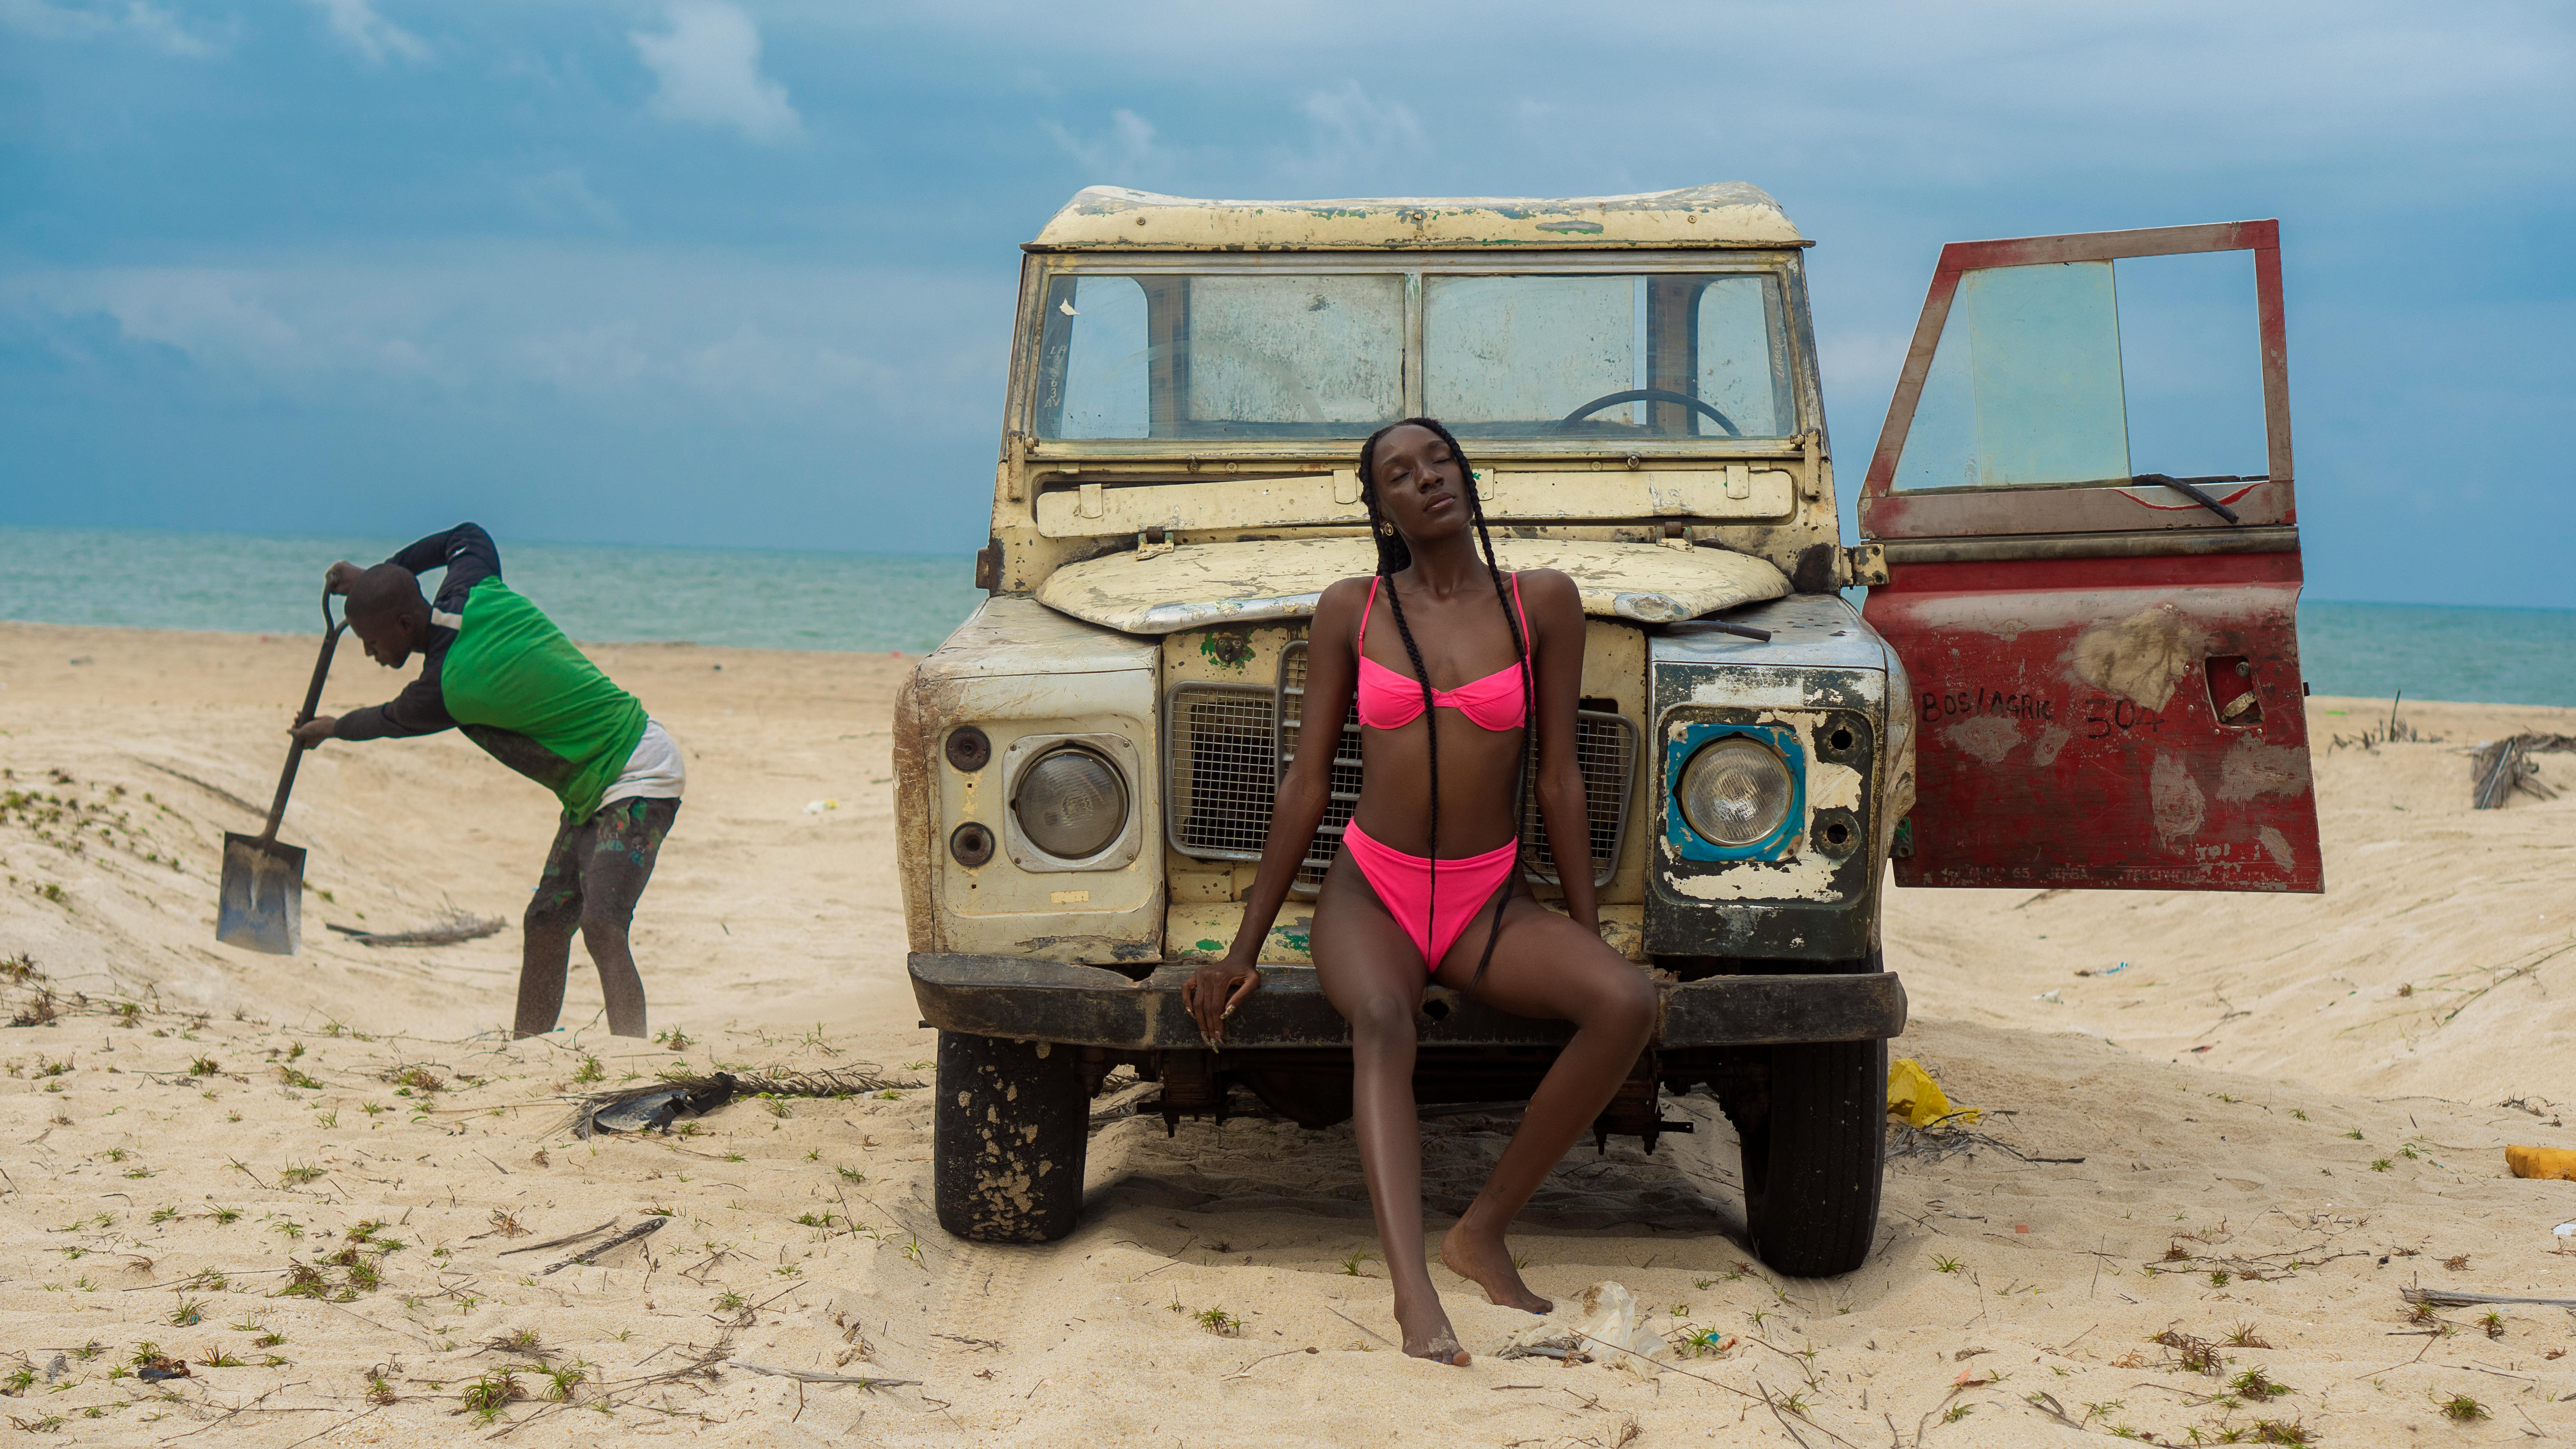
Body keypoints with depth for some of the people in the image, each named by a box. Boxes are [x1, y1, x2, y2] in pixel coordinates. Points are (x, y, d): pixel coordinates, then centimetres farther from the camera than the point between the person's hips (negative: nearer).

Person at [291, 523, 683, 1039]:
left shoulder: (445, 690, -20)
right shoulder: (472, 591, 0)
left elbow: (391, 721, 3)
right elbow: (470, 536, 24)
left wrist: (332, 729, 25)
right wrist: (378, 577, 29)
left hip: (639, 778, -10)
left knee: (602, 927, -24)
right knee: (546, 924, 10)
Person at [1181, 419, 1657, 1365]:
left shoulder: (1541, 602, 2)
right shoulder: (1351, 611, 2)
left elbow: (1557, 774, 4)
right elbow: (1308, 780, 3)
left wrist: (1588, 932, 3)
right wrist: (1245, 949, 1)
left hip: (1492, 904, 1)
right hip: (1369, 895, -1)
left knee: (1628, 1003, -27)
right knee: (1382, 1023, -36)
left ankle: (1484, 1231, -13)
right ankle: (1415, 1296, -50)